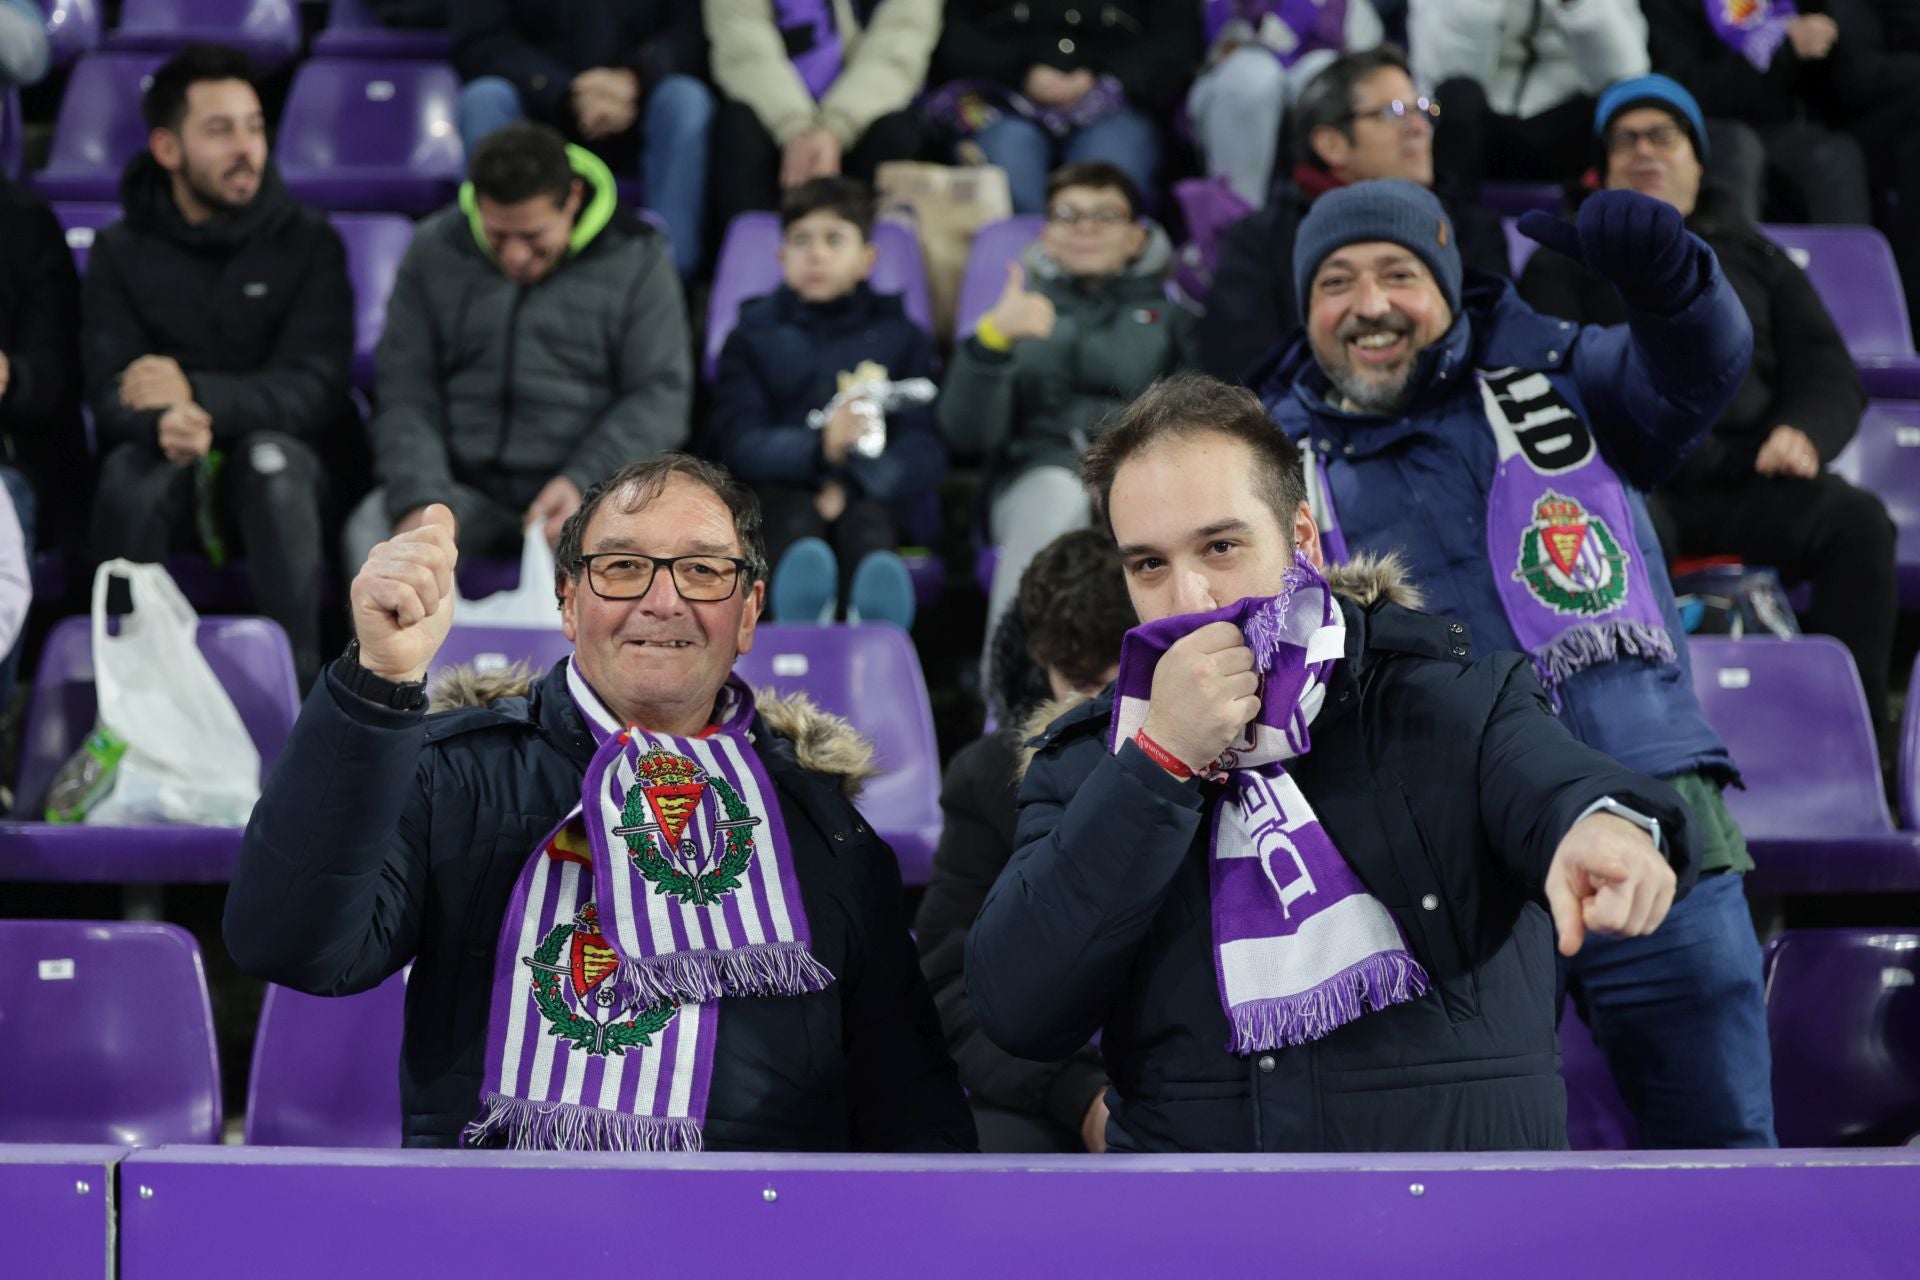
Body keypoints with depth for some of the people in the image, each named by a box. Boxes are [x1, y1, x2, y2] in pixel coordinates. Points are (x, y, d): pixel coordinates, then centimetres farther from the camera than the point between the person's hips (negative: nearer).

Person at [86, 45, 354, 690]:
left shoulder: (308, 242, 0)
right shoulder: (121, 252, 4)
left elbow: (313, 390, -11)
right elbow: (108, 394, -6)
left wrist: (198, 394, -29)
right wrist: (163, 422, -32)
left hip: (284, 454, -1)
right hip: (173, 467, 1)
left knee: (271, 458, -35)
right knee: (127, 472, -33)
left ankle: (298, 679, -33)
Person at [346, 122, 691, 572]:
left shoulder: (635, 260, 1)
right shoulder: (433, 253, 6)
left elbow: (661, 395, -3)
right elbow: (406, 395, 3)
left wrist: (584, 483, -19)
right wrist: (419, 500, -16)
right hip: (461, 486, 2)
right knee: (370, 534, -28)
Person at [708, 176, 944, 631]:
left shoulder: (900, 336, 20)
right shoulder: (754, 334, 20)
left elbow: (924, 451, 5)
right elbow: (738, 442, 2)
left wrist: (852, 483, -17)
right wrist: (819, 448, -22)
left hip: (865, 494, 0)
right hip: (781, 487, 0)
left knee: (867, 521, -36)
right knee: (795, 515, -36)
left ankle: (876, 609, -70)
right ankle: (799, 604, -71)